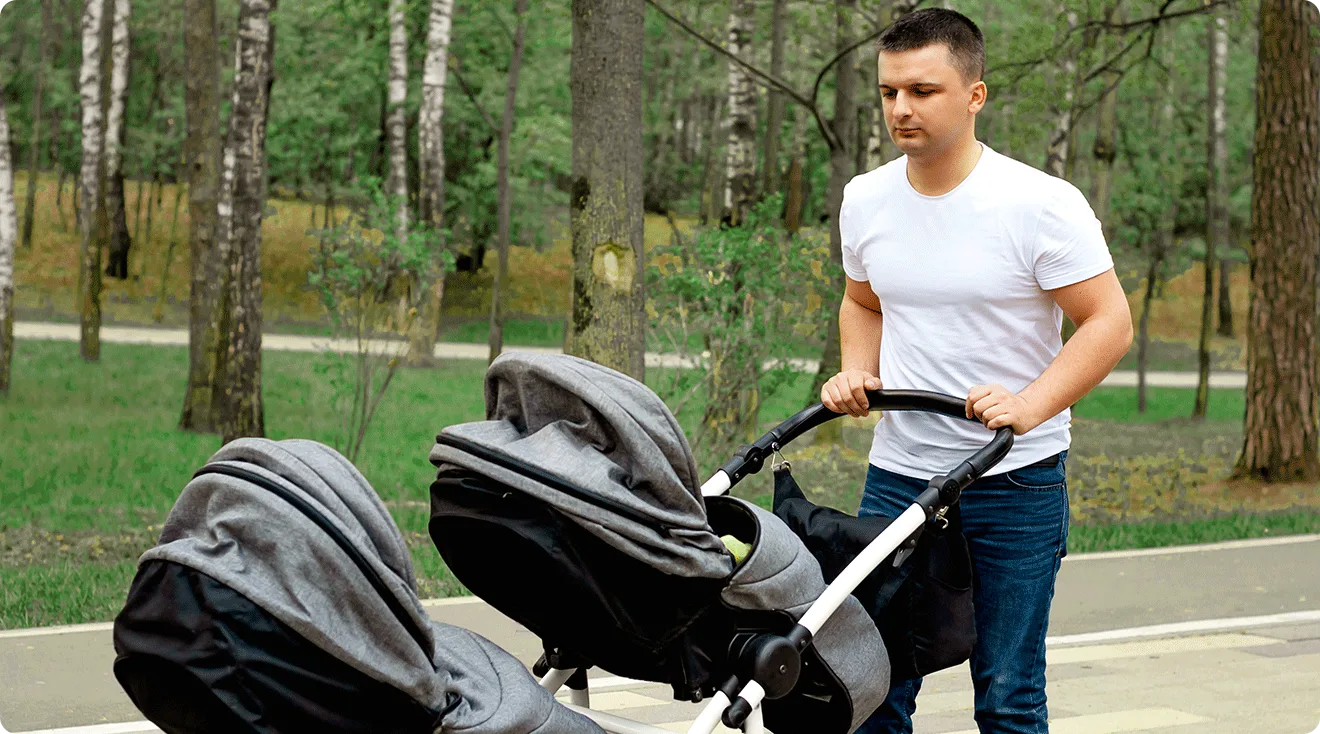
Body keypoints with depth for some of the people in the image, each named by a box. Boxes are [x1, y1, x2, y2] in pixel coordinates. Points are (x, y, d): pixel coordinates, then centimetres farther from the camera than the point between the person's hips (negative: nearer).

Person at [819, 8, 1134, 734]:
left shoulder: (1042, 205, -11)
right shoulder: (865, 200, 6)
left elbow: (1109, 322, -10)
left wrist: (1029, 407, -23)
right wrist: (856, 374, 3)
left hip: (1017, 484, -4)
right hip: (896, 476, 4)